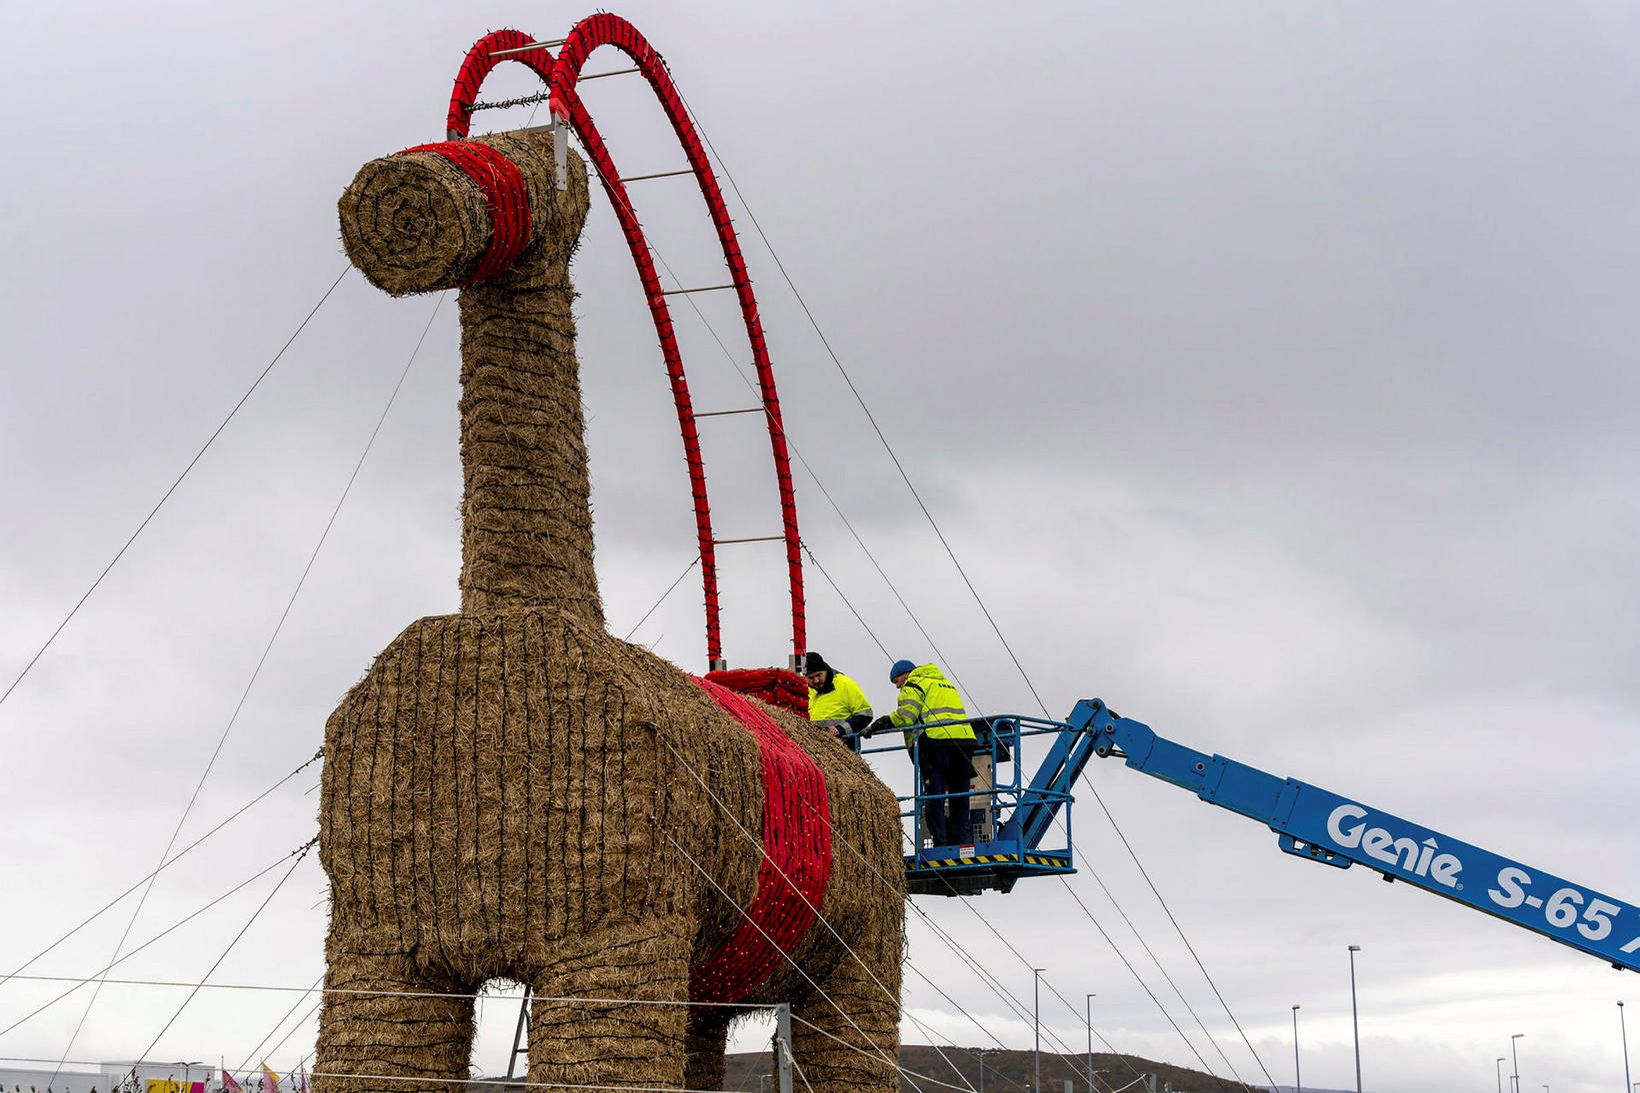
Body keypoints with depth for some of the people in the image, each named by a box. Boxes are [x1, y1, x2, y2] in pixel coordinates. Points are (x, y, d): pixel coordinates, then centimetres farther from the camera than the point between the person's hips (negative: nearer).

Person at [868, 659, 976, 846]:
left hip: (937, 741, -7)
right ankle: (961, 841, 6)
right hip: (964, 738, 7)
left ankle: (941, 843, -11)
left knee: (934, 795, -5)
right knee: (959, 797, 10)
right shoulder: (945, 683, 33)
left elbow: (904, 716, -8)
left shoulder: (913, 685, 7)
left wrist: (877, 725, -2)